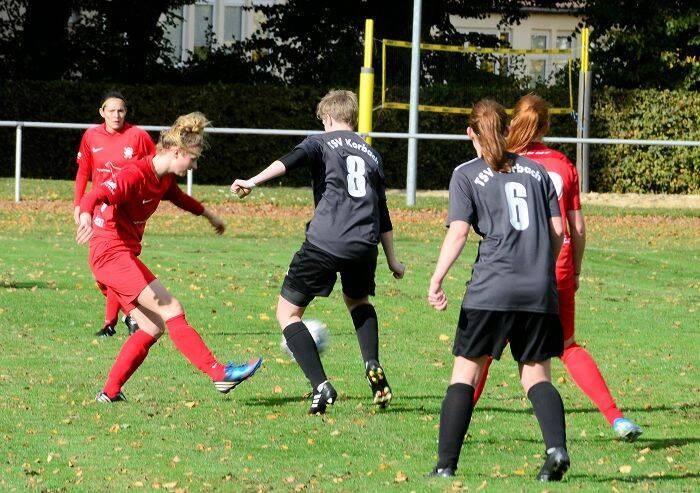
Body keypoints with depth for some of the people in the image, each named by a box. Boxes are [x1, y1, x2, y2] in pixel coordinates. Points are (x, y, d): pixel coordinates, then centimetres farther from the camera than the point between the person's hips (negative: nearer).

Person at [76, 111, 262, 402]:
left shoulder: (164, 179, 11)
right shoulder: (135, 175, -18)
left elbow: (178, 197, 35)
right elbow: (96, 196, -34)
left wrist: (208, 214, 50)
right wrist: (86, 216, -56)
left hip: (123, 256, 10)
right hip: (111, 254, -10)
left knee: (152, 328, 8)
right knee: (171, 310, -16)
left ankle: (110, 393, 12)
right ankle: (220, 374, -20)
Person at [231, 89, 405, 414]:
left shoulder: (322, 142, 9)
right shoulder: (371, 153, 23)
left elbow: (290, 162, -15)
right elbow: (382, 212, 27)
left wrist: (254, 181, -28)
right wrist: (391, 260, 37)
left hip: (324, 242, -5)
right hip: (364, 244, 5)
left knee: (288, 312, 8)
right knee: (358, 301, 34)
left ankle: (320, 385, -10)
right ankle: (372, 364, 6)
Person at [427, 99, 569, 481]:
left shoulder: (467, 175, 5)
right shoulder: (535, 170, 15)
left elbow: (458, 233, -7)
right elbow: (558, 231, 12)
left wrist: (436, 280, -11)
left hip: (492, 289, -3)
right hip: (539, 291, 3)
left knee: (465, 372, 5)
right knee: (536, 376, 10)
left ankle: (446, 464, 0)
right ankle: (557, 447, -15)